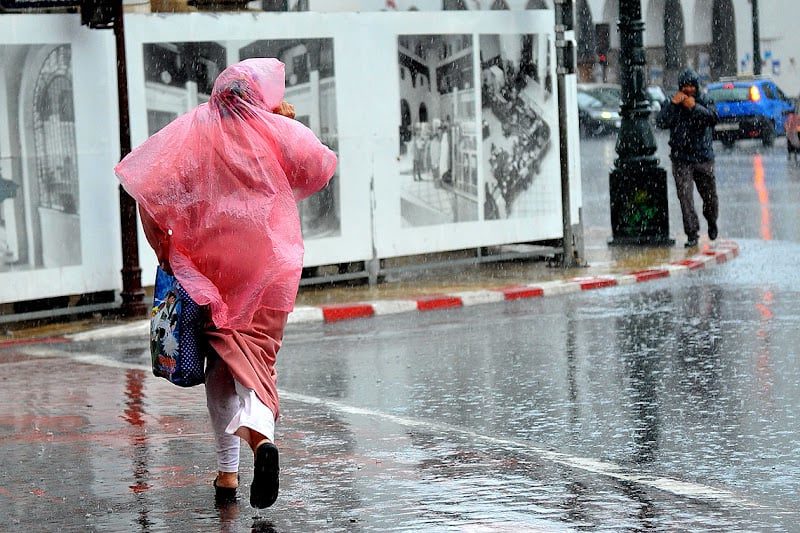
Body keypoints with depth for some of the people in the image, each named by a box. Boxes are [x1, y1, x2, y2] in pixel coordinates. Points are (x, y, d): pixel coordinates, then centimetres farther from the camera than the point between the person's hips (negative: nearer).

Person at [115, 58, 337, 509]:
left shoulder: (191, 132, 0)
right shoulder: (279, 132, -1)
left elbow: (148, 186, -7)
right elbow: (322, 168, 10)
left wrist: (161, 246, 1)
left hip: (211, 261, 1)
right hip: (270, 262, -1)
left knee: (221, 358, 11)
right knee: (256, 353, 1)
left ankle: (228, 471, 9)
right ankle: (260, 434, -31)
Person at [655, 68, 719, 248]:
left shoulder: (705, 101, 4)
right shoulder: (671, 103, 4)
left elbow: (713, 117, -15)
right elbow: (661, 122, -11)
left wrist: (694, 107, -21)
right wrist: (673, 104, -17)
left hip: (703, 158, 1)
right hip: (681, 159, -1)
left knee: (710, 196, 11)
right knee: (685, 197, -10)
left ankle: (712, 223, 40)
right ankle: (692, 234, -7)